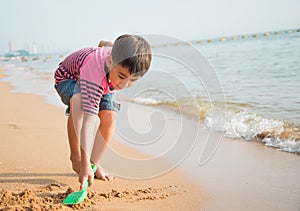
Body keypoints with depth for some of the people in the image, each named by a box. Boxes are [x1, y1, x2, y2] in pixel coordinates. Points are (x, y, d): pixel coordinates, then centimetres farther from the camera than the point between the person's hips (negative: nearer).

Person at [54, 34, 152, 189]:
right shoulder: (94, 74, -49)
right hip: (68, 77, -5)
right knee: (79, 101, -38)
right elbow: (89, 119, -55)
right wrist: (85, 164, -58)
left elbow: (104, 44, -7)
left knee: (108, 118, -17)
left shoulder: (123, 60, -30)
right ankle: (76, 157, -23)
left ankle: (95, 162, -1)